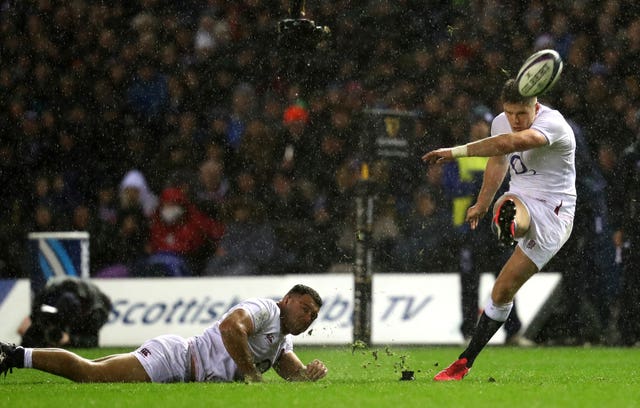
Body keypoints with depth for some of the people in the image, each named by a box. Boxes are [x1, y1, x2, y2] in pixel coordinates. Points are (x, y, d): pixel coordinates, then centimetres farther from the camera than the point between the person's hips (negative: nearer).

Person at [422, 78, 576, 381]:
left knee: (503, 290, -16)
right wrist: (481, 204, 41)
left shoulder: (552, 123, -21)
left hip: (552, 213, -4)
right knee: (507, 206, -38)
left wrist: (457, 151, -43)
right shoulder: (501, 123, 6)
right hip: (520, 201, 5)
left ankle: (466, 361, -13)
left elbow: (511, 142, -40)